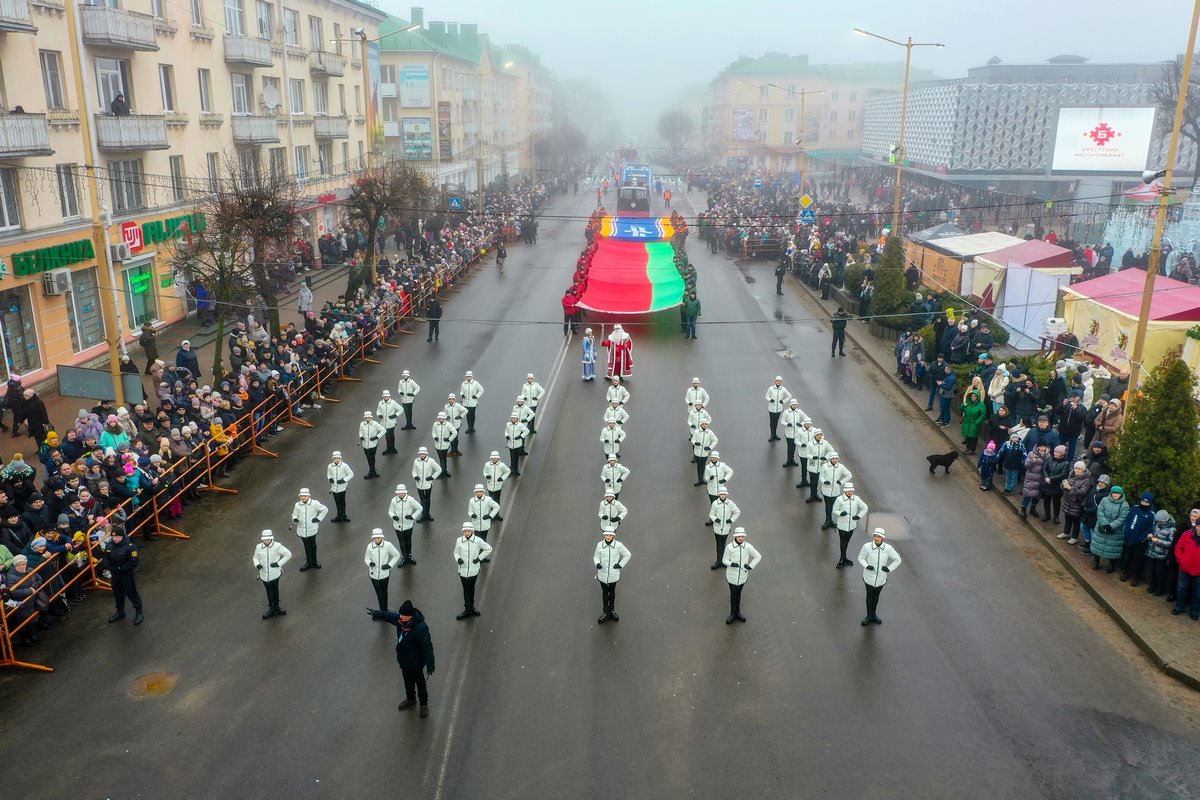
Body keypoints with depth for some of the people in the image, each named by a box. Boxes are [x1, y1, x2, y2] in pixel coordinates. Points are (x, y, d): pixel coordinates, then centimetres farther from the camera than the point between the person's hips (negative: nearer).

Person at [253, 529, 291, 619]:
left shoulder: (277, 546, -13)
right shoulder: (259, 547, -3)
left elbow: (288, 554, -8)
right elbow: (255, 557, 11)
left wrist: (279, 563, -14)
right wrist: (257, 564, -11)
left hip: (275, 574, -2)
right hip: (264, 574, 2)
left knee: (275, 590, 14)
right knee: (269, 591, 12)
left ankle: (275, 607, 32)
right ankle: (272, 609, 27)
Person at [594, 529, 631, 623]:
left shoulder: (618, 545, -15)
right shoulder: (599, 545, -12)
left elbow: (628, 555, -1)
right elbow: (596, 556, 1)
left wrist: (620, 565, -7)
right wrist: (597, 563, -19)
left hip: (613, 574, 0)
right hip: (603, 573, 0)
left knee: (612, 591, 18)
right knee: (604, 592, 12)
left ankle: (611, 609, 38)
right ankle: (606, 612, 25)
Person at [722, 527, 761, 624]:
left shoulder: (748, 546, -11)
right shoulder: (729, 547, -16)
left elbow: (758, 556, 2)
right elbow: (724, 560, -6)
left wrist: (751, 566, -6)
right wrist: (731, 564, -26)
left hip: (743, 574, 2)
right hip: (732, 575, -2)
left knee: (739, 593, 16)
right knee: (733, 593, 8)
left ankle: (737, 612, 32)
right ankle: (733, 613, 23)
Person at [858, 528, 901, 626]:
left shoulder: (888, 548, -13)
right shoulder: (867, 547, -17)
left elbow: (897, 560, 2)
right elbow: (861, 558, 0)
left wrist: (889, 568, -8)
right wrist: (866, 566, -17)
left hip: (881, 578, 1)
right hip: (869, 577, -1)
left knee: (876, 596, 19)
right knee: (870, 596, 12)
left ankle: (873, 614, 39)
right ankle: (869, 616, 29)